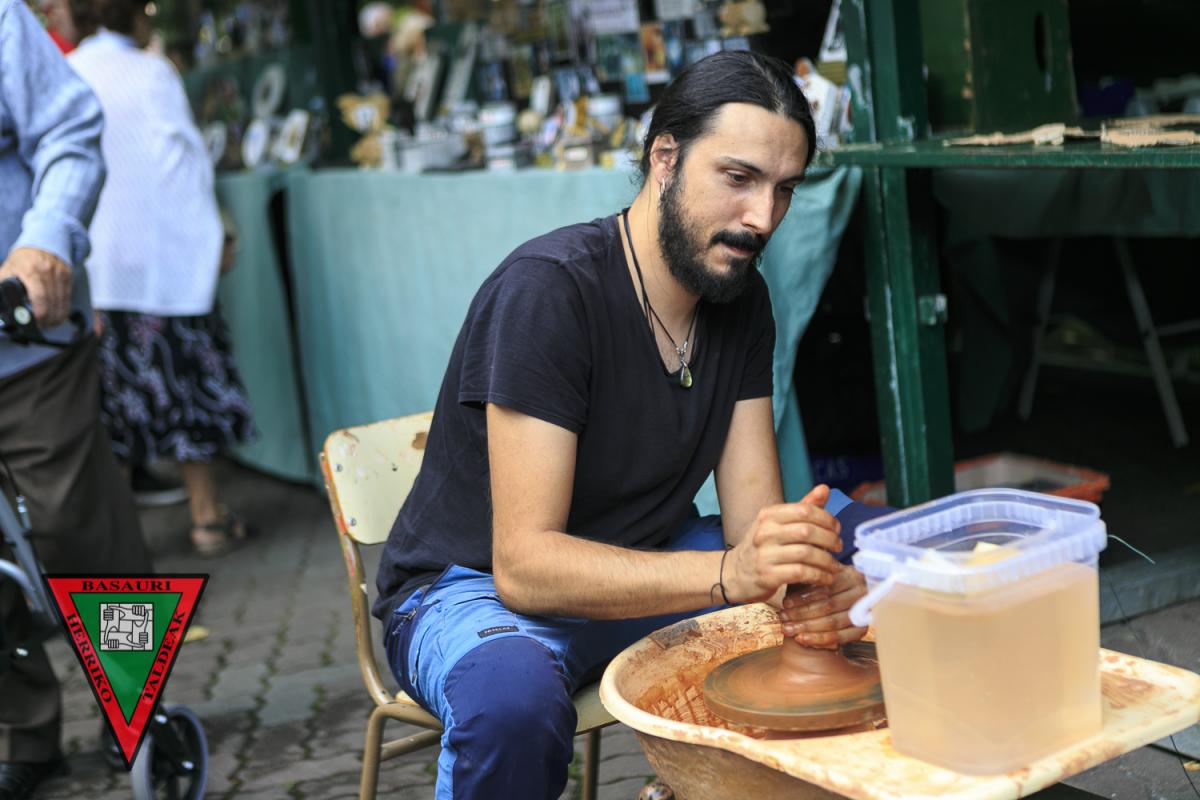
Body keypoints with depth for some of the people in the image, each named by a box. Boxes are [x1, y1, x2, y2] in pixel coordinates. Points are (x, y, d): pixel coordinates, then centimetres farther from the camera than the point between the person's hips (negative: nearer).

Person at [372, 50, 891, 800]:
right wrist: (730, 573, -42)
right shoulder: (547, 288, -25)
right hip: (477, 588, -7)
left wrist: (801, 575, -32)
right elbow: (524, 565, -30)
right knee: (512, 695, -41)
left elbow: (754, 517, -7)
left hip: (641, 572, 7)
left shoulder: (743, 301, -2)